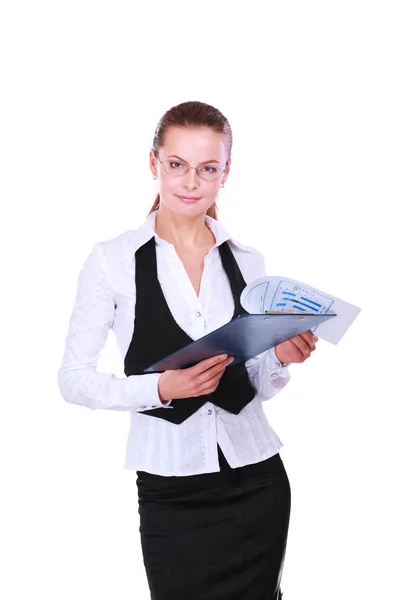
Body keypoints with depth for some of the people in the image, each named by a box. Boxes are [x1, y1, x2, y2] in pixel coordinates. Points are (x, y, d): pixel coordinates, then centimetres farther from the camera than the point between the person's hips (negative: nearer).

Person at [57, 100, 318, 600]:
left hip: (257, 483, 3)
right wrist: (162, 387, -21)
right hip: (171, 493, -3)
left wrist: (283, 357, -8)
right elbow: (73, 379, -7)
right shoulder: (112, 260, -6)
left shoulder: (248, 263, 6)